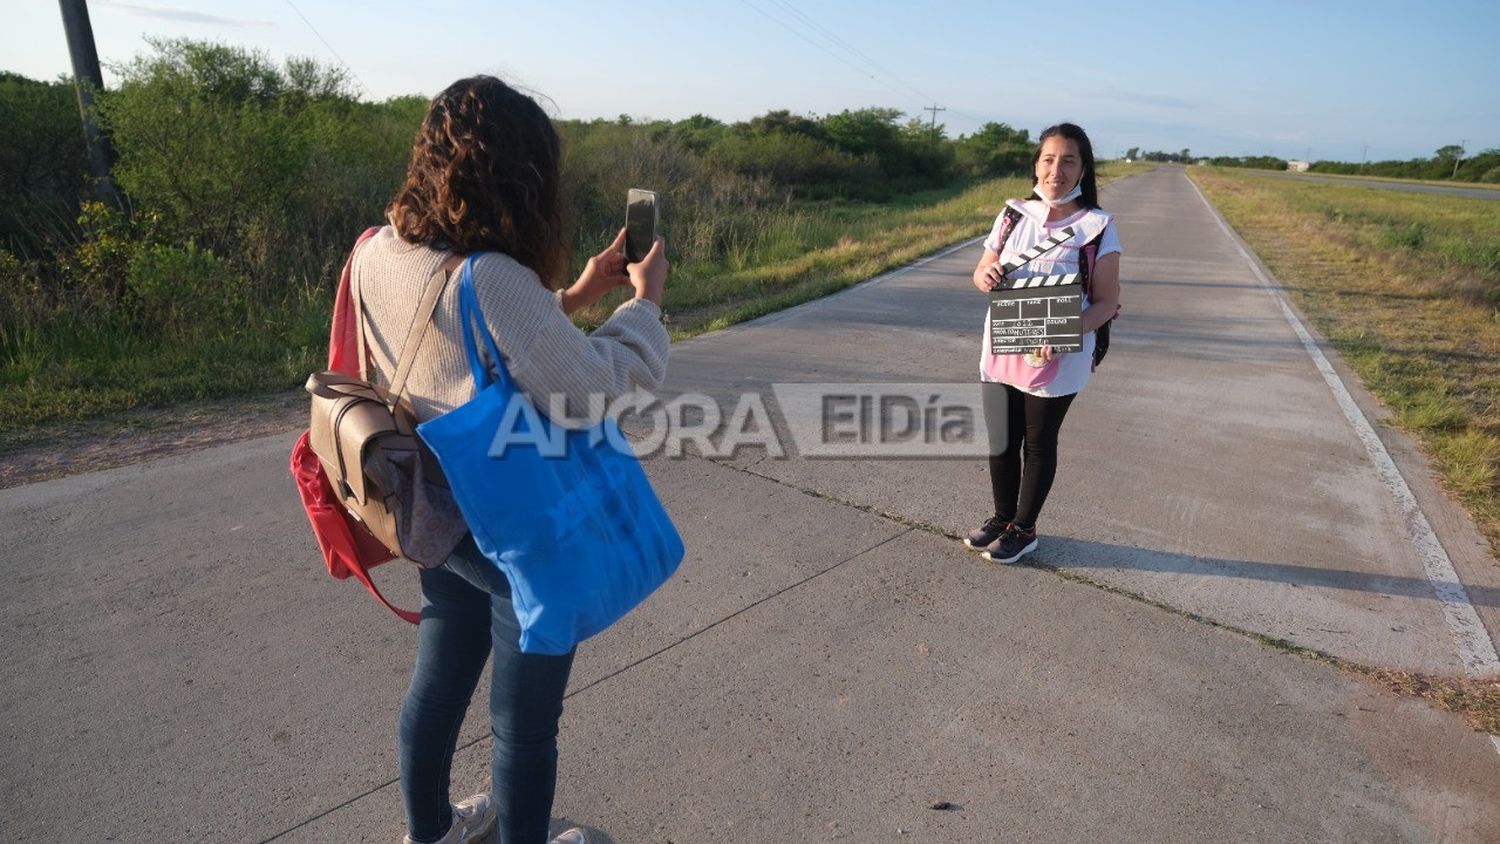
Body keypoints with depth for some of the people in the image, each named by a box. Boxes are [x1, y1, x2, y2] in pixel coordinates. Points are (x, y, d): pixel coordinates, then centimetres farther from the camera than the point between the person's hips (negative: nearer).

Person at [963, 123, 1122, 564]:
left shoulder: (1097, 227, -9)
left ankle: (1023, 529, 28)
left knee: (1038, 443, 11)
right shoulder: (1015, 215, 2)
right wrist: (984, 276, -15)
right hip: (1001, 352, 4)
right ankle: (1002, 517, 36)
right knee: (1001, 441, 14)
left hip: (1057, 360, -4)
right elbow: (983, 271, 11)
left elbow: (1106, 302, -10)